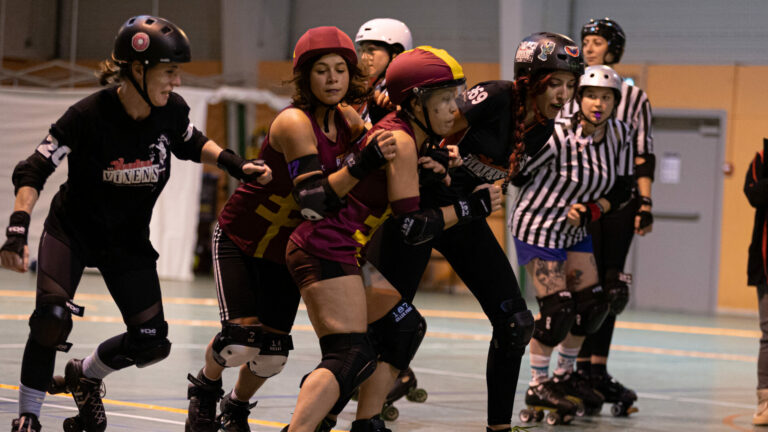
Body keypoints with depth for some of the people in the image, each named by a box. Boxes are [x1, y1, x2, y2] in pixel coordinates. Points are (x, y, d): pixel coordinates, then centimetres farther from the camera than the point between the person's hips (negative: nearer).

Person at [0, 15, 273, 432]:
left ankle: (84, 375, 28)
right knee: (53, 316, -26)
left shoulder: (172, 111, -14)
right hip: (72, 230, -4)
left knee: (151, 341, -1)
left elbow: (192, 144, 10)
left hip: (128, 241, 4)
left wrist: (237, 165, -3)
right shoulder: (89, 115, -27)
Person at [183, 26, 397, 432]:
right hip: (239, 238, -6)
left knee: (272, 352, -2)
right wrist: (365, 163, -49)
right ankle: (204, 388, 15)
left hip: (287, 247, 6)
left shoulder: (347, 119, -6)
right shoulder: (295, 122, -28)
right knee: (241, 339, -18)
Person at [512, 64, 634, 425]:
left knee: (591, 305, 7)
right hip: (538, 225, -7)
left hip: (574, 231, 7)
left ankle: (565, 376, 26)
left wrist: (590, 211, -15)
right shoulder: (559, 135, -24)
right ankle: (537, 387, 6)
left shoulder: (619, 135, -5)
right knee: (556, 309, -10)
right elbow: (517, 171, -18)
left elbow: (621, 191, -2)